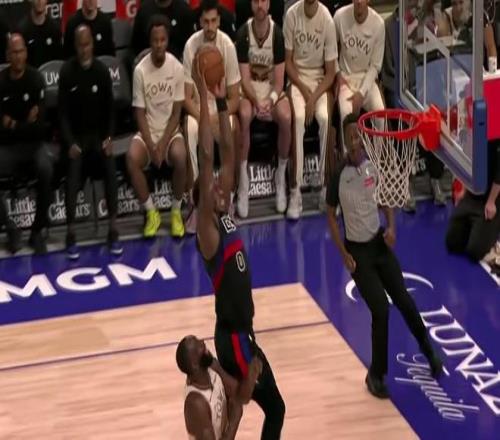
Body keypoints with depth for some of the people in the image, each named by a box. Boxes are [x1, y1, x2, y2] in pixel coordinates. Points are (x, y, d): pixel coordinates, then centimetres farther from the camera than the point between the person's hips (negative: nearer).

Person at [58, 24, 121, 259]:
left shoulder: (102, 70, 0)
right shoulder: (67, 72, -6)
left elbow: (109, 108, 6)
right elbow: (63, 112, -5)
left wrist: (108, 138, -8)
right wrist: (70, 142, -16)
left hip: (98, 133, 1)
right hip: (76, 135, -1)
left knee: (110, 165, -27)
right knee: (73, 168, -30)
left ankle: (113, 230, -24)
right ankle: (71, 233, -29)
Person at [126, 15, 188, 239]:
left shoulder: (177, 68, -7)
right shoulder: (140, 70, -9)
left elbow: (176, 112, -5)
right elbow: (140, 114, -6)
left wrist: (163, 144, -16)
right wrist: (151, 146, -17)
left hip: (170, 131, 0)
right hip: (147, 131, 0)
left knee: (180, 157, -33)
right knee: (132, 158, -31)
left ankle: (176, 211, -10)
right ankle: (151, 212, -11)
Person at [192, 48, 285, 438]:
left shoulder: (225, 219, 8)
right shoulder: (208, 229, -13)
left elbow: (228, 155, 9)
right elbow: (206, 159, -21)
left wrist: (222, 103, 4)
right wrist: (204, 97, -24)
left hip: (239, 332, 9)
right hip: (233, 336, -9)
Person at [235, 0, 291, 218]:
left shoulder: (277, 33, -9)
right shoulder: (243, 33, -11)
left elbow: (279, 80, -8)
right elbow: (244, 78, -12)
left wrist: (270, 101, -27)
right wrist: (257, 102, -29)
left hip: (272, 88, 1)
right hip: (249, 89, -1)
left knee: (286, 117, -30)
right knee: (244, 115, -34)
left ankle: (281, 175, -10)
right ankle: (243, 178, -25)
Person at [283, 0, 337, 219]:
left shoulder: (327, 20, -11)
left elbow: (330, 72, -5)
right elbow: (288, 61, -2)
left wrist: (314, 97, -19)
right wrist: (303, 90, -15)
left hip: (320, 78, 0)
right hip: (297, 77, 0)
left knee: (325, 117, -29)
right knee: (298, 117, -29)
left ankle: (326, 187, -18)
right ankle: (295, 192, -29)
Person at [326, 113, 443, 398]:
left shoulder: (374, 165, -5)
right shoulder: (339, 175, -14)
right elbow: (331, 216, -4)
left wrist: (391, 227, -8)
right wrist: (344, 254, -10)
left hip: (380, 243, 3)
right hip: (357, 250, -3)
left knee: (404, 301, 6)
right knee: (381, 310, -10)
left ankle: (428, 349, 31)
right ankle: (376, 375, 7)